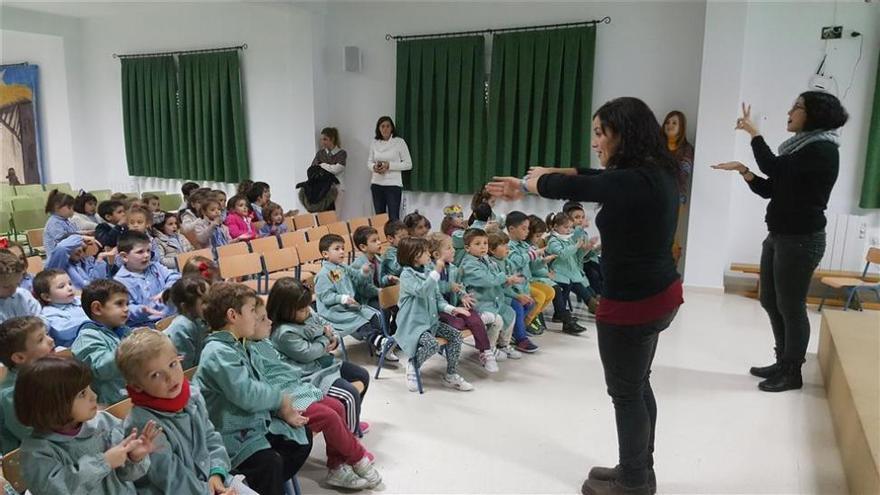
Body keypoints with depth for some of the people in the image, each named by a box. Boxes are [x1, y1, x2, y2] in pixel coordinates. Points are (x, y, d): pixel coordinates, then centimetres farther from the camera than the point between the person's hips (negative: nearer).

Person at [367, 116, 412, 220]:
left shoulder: (399, 142, -4)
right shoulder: (374, 143, 8)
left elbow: (408, 164, -5)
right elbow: (369, 162, 17)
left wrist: (389, 165, -15)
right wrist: (374, 167, -7)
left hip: (393, 184, -4)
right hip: (377, 184, 4)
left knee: (393, 218, -7)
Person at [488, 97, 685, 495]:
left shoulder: (634, 182, -25)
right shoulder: (655, 173, 4)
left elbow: (568, 188, -18)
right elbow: (593, 177, 12)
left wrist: (527, 184, 3)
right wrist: (544, 175, 12)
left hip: (632, 304, -10)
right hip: (658, 294, 10)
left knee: (626, 393, 8)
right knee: (637, 386, 22)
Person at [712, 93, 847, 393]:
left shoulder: (823, 150, -13)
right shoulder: (800, 147, 14)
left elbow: (774, 168, -23)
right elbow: (769, 190, 13)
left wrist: (753, 133, -12)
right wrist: (743, 170, -1)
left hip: (801, 240, -9)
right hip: (778, 236, 9)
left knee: (791, 307, 0)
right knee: (770, 302, 15)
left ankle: (792, 374, 15)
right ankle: (783, 363, 30)